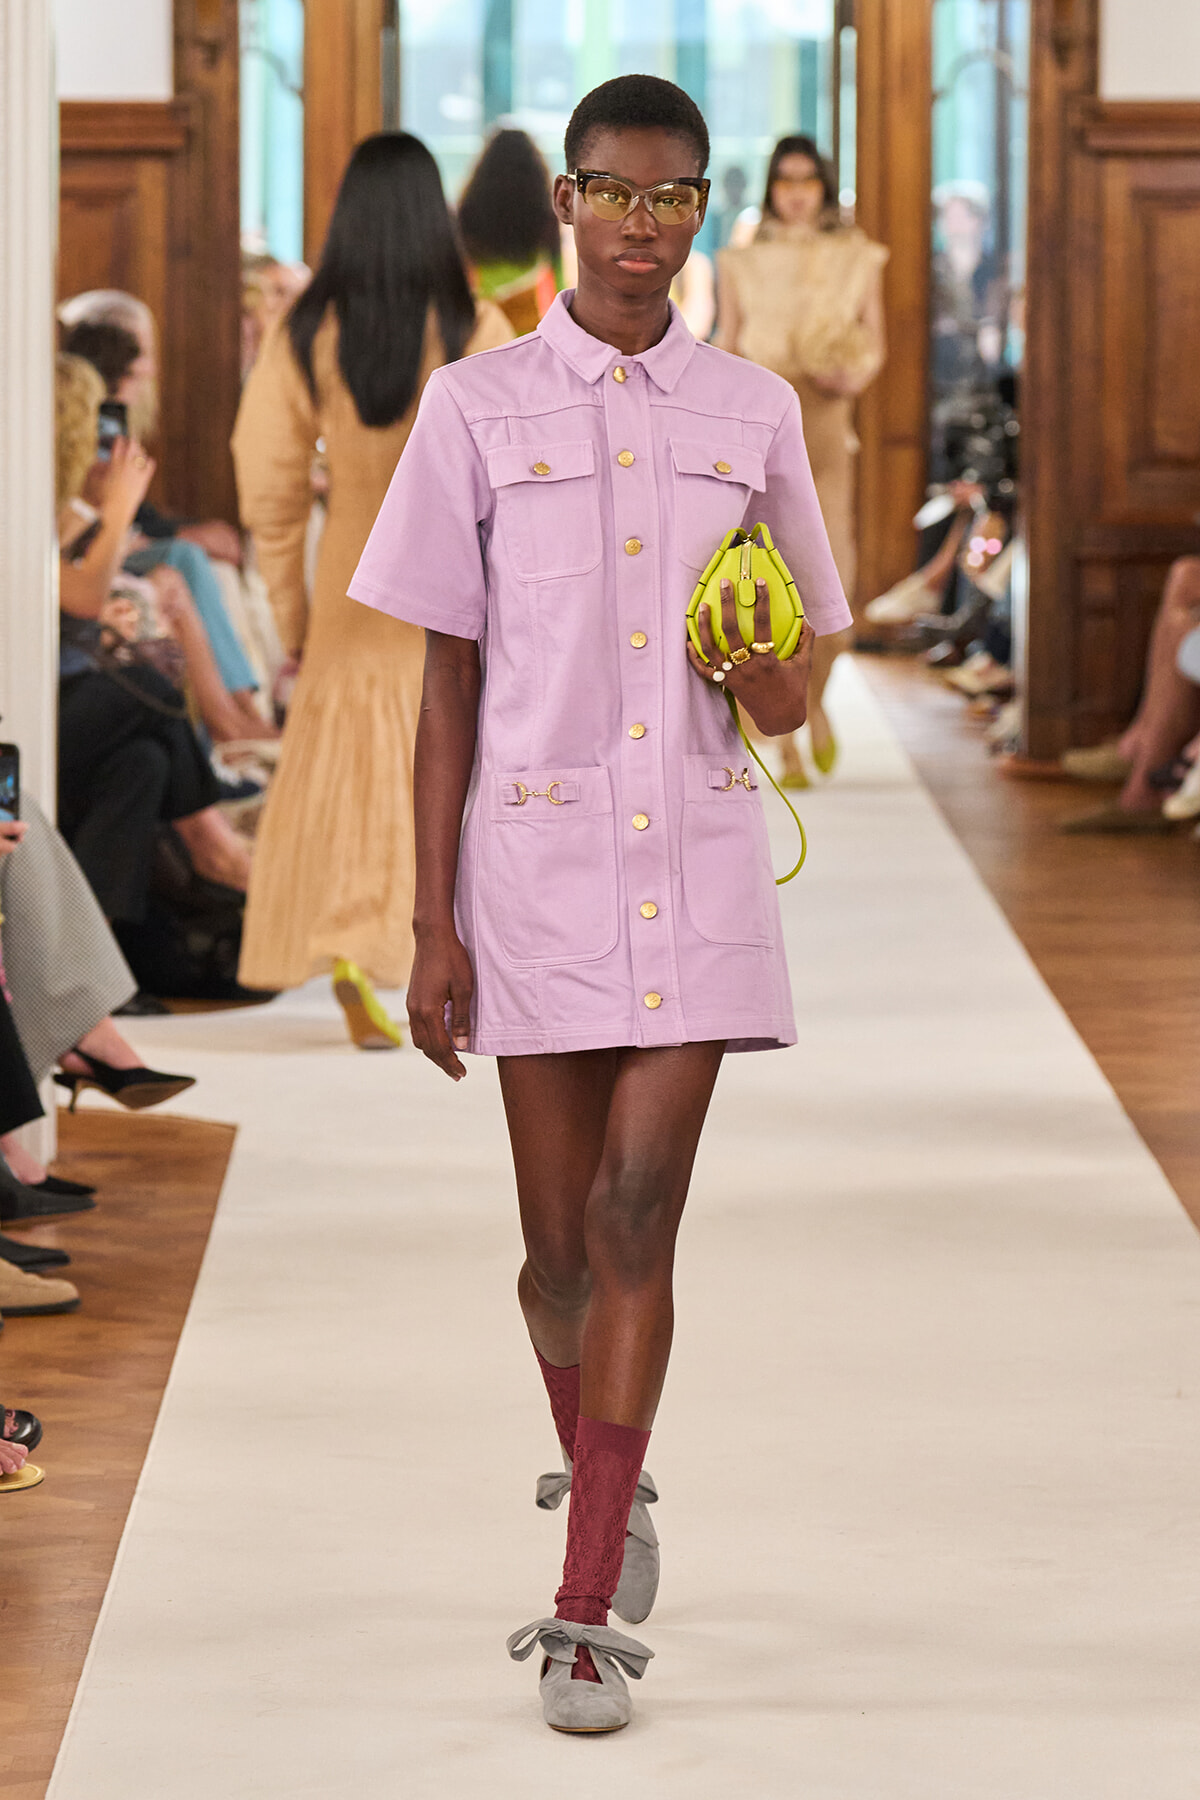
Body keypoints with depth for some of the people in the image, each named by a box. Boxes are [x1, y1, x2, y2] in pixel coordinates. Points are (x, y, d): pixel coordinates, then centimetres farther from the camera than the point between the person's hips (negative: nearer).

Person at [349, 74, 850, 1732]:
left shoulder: (753, 414, 7)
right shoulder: (479, 409, 2)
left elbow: (792, 711, 11)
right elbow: (447, 685, 3)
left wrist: (764, 673, -14)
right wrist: (432, 926, -2)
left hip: (698, 858, 0)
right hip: (533, 850, 0)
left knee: (637, 1217, -10)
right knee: (562, 1241, 5)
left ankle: (588, 1611, -8)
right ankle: (608, 1489, 35)